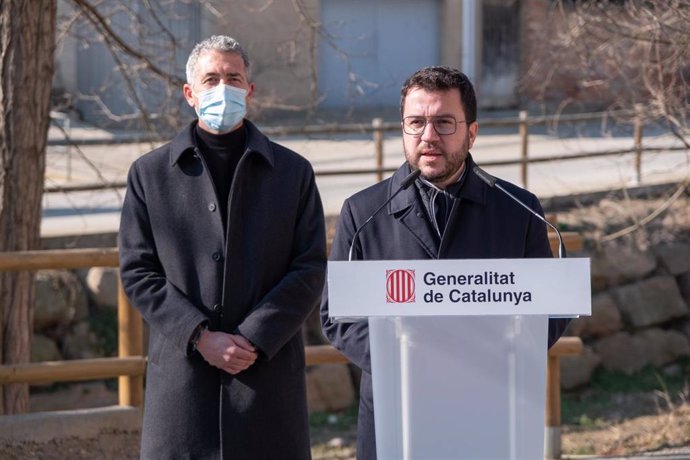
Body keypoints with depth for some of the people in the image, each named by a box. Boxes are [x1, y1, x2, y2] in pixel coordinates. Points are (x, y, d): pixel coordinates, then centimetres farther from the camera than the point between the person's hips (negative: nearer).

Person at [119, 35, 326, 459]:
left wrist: (253, 339, -10)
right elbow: (137, 270, 3)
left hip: (269, 371, 0)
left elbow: (310, 269, 2)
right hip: (182, 373, 0)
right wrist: (200, 337, -10)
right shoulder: (150, 174, 9)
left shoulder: (293, 171, 9)